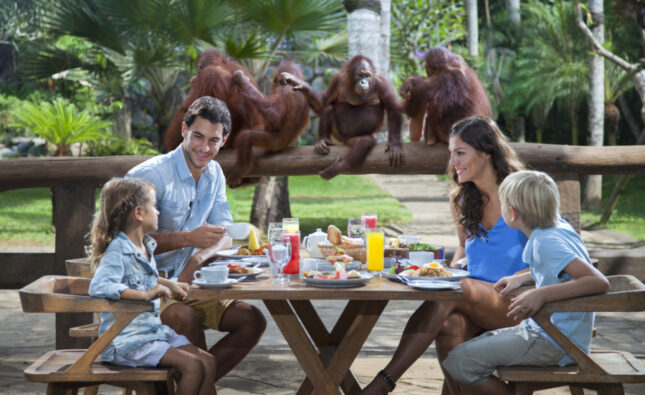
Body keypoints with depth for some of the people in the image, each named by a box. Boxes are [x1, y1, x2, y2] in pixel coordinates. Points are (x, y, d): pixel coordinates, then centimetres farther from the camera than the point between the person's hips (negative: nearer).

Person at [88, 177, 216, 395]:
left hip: (154, 330, 9)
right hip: (127, 340, -9)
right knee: (192, 366, -20)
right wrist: (145, 295, -37)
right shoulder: (117, 252, -17)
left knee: (208, 362, -3)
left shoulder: (145, 247, 12)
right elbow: (98, 287, -35)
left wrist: (169, 284, 17)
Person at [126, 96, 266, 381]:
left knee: (252, 321, -10)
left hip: (184, 284, 7)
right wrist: (188, 238, -31)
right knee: (186, 317, -36)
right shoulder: (151, 175, -17)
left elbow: (224, 237, 5)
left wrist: (198, 259, -17)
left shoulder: (214, 174, 8)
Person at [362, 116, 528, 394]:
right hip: (476, 305, 4)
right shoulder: (461, 201, 15)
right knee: (449, 324, -32)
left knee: (449, 294, -31)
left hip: (517, 304, -4)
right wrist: (454, 267, 7)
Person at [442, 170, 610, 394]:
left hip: (555, 345, -10)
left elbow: (600, 283, -31)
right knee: (468, 348, 15)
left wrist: (542, 295, -37)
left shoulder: (547, 243, -21)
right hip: (543, 329, 10)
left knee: (459, 362, -14)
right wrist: (520, 279, 16)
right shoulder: (556, 225, 6)